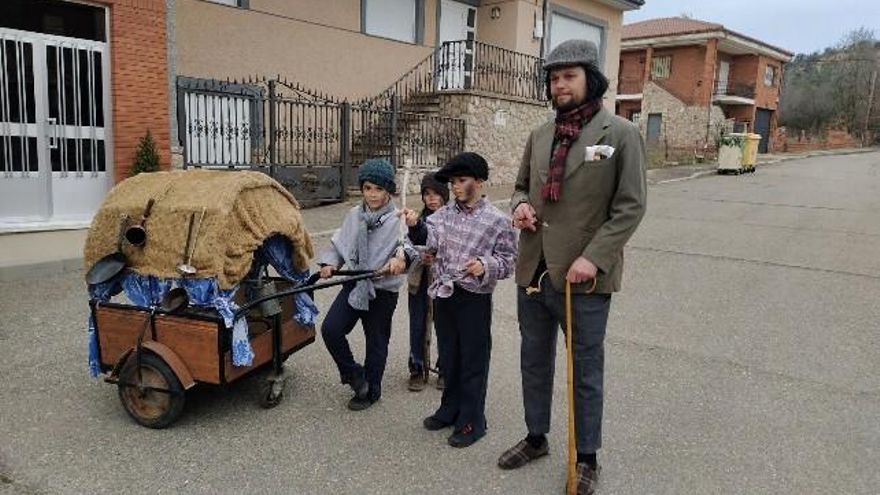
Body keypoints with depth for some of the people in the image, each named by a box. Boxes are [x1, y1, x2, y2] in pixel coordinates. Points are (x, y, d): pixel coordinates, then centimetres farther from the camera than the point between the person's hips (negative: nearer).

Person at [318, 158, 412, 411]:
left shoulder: (398, 220, -12)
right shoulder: (354, 216, 5)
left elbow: (412, 245, -28)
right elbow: (338, 243, 14)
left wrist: (402, 257, -50)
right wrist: (330, 263, -3)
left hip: (382, 290, -4)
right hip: (354, 284, 4)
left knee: (376, 342, 10)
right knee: (330, 329, -7)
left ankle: (370, 391, 31)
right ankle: (353, 374, 17)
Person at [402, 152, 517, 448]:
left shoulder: (498, 220, -7)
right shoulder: (445, 213, 5)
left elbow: (509, 260, -6)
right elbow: (428, 238, -8)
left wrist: (486, 266, -24)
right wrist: (415, 226, -27)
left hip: (475, 300, -5)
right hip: (444, 295, 5)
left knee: (473, 362, 5)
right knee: (448, 357, 18)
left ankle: (471, 421, 19)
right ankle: (450, 410, 36)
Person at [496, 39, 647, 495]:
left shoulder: (620, 134, -6)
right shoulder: (539, 136, 10)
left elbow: (630, 206, -9)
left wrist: (594, 257, -19)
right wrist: (520, 205, -3)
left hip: (583, 278, -5)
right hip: (533, 270, 6)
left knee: (586, 371, 9)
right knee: (534, 360, 19)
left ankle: (586, 458, 28)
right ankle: (535, 438, 39)